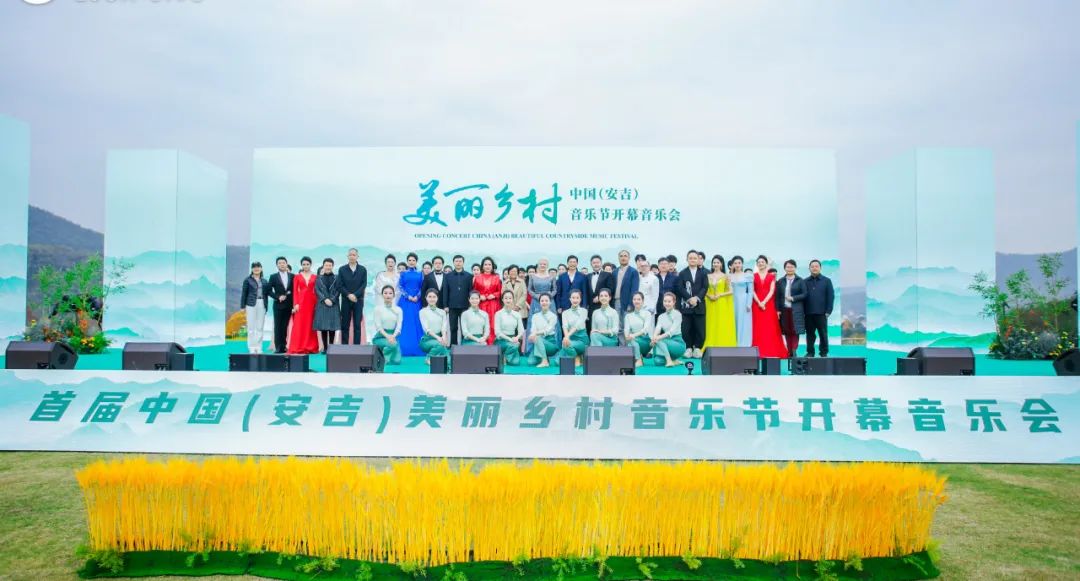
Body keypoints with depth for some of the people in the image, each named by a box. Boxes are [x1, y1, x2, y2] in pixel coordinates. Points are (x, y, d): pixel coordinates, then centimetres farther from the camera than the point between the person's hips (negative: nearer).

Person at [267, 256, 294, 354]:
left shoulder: (292, 276, 7)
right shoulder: (273, 277, 4)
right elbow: (269, 291, 3)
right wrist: (278, 297, -10)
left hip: (289, 305, 1)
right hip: (278, 305, -1)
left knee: (285, 326, 2)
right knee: (278, 327, -1)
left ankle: (283, 346, 6)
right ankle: (278, 347, 1)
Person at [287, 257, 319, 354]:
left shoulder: (314, 277, 8)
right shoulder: (297, 277, 5)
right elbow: (295, 291, 2)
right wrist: (295, 304, -8)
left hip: (311, 301, 1)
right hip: (301, 301, -1)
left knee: (310, 325, 5)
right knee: (299, 325, -5)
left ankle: (311, 347, 10)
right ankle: (297, 348, -4)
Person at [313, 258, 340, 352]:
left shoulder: (336, 278, 4)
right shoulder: (319, 278, 7)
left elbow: (338, 290, 1)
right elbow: (317, 290, 2)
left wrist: (332, 300, -12)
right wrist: (325, 299, -11)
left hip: (333, 305, -1)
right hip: (322, 305, 1)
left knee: (332, 326, -1)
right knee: (323, 326, -1)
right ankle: (325, 347, 4)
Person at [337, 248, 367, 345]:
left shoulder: (363, 269, 5)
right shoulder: (342, 269, 6)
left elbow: (364, 284, -2)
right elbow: (339, 285, 0)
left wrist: (355, 295, -14)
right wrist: (348, 295, -13)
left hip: (358, 301, 0)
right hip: (346, 301, 0)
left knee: (357, 325, -1)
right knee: (345, 325, 2)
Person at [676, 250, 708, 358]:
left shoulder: (703, 272, 11)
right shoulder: (682, 273, 9)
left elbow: (705, 287, 1)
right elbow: (680, 288, -1)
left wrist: (697, 298, -13)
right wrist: (689, 299, -14)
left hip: (699, 304, 0)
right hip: (686, 304, 0)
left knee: (700, 328, -1)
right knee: (686, 328, -3)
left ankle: (697, 348, 7)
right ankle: (688, 348, 5)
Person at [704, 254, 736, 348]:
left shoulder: (725, 276, 1)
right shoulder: (708, 276, 8)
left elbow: (730, 291, -1)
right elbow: (705, 290, 9)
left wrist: (719, 295, -12)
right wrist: (709, 296, -9)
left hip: (722, 304, -2)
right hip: (710, 304, 2)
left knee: (722, 326, -3)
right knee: (711, 326, 1)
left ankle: (723, 346, 1)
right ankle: (711, 347, 5)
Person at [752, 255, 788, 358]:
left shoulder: (771, 276, 8)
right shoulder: (754, 276, 10)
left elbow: (772, 291, -2)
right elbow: (752, 291, 2)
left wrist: (764, 302, -14)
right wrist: (759, 302, -11)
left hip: (769, 304, 0)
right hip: (757, 304, 1)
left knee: (770, 327, -3)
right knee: (758, 328, -2)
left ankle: (772, 352, -1)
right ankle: (759, 352, -1)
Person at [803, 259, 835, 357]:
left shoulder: (826, 281, 4)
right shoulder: (805, 282, 9)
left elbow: (831, 297, 1)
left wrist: (828, 311, -7)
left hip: (821, 313, -2)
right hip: (808, 313, 2)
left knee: (823, 334, 2)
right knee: (810, 334, 6)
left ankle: (824, 353, 10)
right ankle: (810, 352, 13)